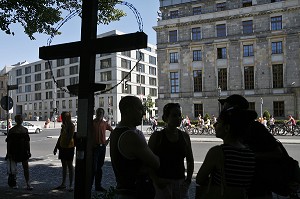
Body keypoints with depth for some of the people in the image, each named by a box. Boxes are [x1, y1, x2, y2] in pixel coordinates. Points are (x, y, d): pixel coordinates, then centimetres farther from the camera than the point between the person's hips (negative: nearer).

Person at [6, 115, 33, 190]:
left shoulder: (25, 130, 6)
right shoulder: (12, 130, -2)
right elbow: (9, 142, -3)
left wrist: (28, 151, 6)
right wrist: (8, 153, -7)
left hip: (24, 151, 2)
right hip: (14, 151, -2)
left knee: (26, 167, -3)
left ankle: (28, 183, -2)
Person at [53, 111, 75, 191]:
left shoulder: (71, 126, -11)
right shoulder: (63, 126, 13)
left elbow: (70, 137, -19)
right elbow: (60, 137, 18)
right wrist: (56, 147, 18)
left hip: (69, 147, -8)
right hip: (62, 147, 8)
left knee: (69, 165, -2)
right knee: (64, 166, 13)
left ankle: (71, 185, 4)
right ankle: (63, 184, 22)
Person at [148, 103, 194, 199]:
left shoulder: (184, 136, 7)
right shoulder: (157, 136, -5)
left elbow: (190, 161, 15)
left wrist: (188, 179, 6)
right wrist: (156, 180, -13)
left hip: (180, 183, 4)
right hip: (162, 183, -3)